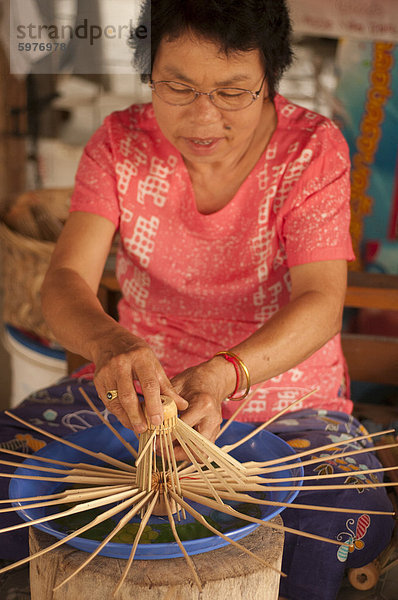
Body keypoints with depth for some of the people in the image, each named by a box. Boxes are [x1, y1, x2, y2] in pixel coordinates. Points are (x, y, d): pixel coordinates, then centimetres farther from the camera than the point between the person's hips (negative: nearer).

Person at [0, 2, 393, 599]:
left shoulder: (312, 148, -11)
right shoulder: (120, 144, -6)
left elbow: (321, 300, -21)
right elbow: (65, 281, -16)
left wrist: (222, 374, -40)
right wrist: (111, 345, -40)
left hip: (285, 393, -1)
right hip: (141, 390, 2)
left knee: (346, 523, -28)